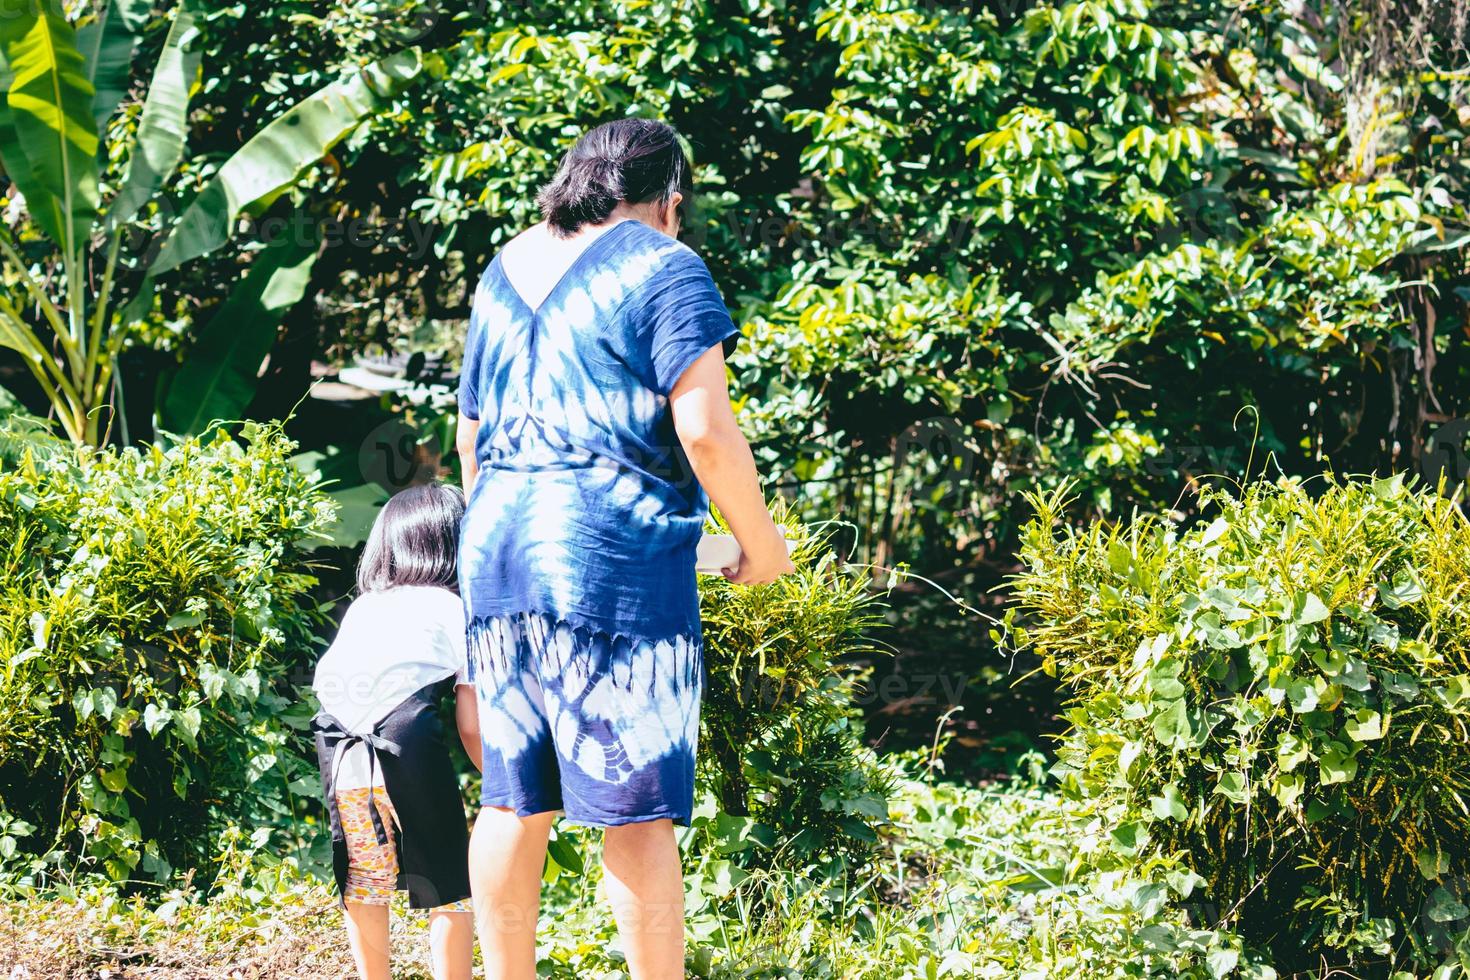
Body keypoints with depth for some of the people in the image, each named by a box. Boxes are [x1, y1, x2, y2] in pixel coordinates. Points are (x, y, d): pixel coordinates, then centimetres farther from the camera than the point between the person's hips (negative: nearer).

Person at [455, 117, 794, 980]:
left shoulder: (505, 273, 17)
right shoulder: (662, 268, -5)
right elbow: (704, 429, -13)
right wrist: (760, 538, -1)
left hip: (496, 550, 7)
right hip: (618, 555, -7)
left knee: (514, 799, 11)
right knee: (637, 808, -4)